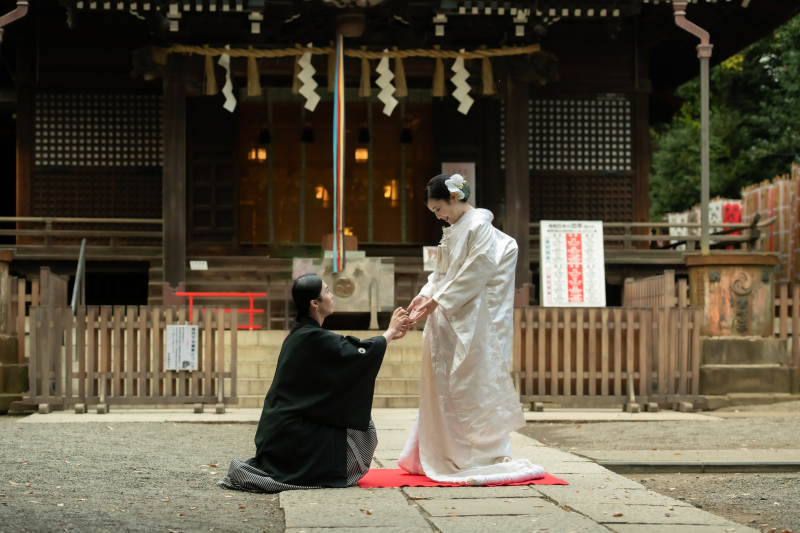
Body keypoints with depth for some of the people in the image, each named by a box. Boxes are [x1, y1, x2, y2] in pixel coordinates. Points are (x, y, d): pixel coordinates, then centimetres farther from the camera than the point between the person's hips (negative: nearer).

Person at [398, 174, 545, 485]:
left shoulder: (479, 227, -12)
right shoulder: (453, 231, 15)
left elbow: (472, 276, -17)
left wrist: (435, 303, -17)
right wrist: (426, 295, 0)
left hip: (470, 324, -9)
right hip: (447, 323, 9)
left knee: (471, 388, -4)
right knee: (441, 386, 10)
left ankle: (481, 457, 2)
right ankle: (443, 455, 17)